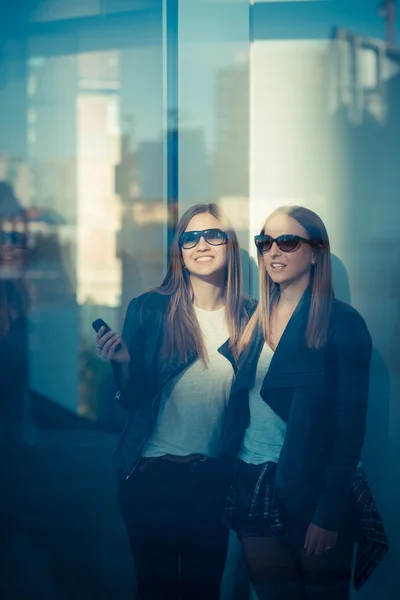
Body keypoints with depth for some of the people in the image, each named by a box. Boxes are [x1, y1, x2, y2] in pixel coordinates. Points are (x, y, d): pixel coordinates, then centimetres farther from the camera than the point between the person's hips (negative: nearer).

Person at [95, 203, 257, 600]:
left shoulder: (249, 317, 0)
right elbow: (132, 398, -4)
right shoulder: (149, 309, -6)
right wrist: (122, 363, -22)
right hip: (151, 475, -2)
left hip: (215, 475, 2)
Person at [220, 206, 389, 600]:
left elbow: (349, 424, -10)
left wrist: (329, 515, -15)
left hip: (312, 489, -5)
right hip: (253, 484, 5)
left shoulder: (342, 323, -7)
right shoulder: (258, 320, 10)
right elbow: (240, 406, 11)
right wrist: (229, 483, 2)